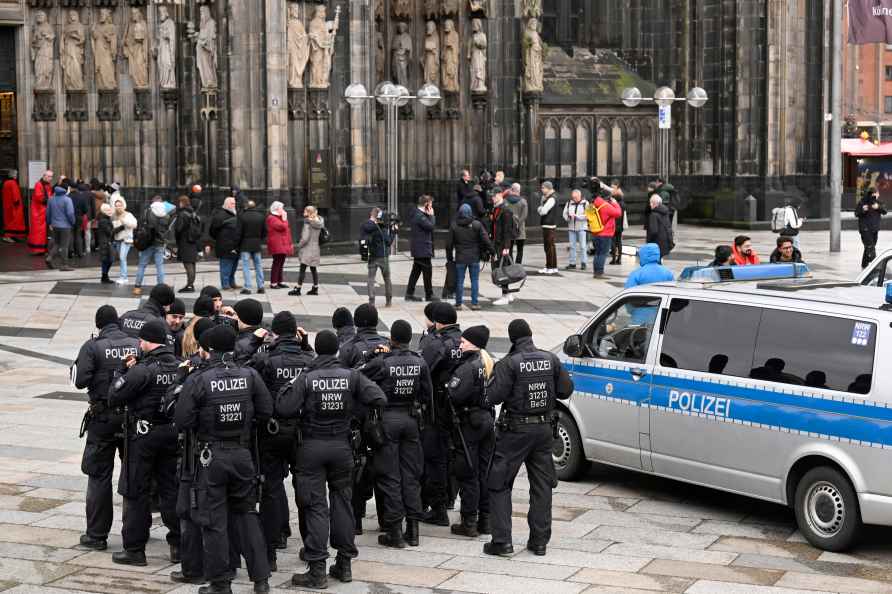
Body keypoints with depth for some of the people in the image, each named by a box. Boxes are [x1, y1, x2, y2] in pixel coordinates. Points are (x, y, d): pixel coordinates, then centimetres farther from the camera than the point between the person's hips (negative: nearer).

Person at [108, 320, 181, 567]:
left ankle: (134, 549, 9)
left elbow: (114, 398, -15)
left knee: (136, 492, 5)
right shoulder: (180, 367, -1)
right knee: (171, 489, 13)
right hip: (172, 433, 5)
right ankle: (178, 545, 16)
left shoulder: (143, 370, -18)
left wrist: (125, 373, 0)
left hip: (143, 435, -5)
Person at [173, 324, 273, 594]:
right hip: (242, 454, 3)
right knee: (246, 515, 16)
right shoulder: (250, 376, -2)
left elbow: (182, 420, -12)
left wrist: (201, 423, 8)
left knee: (214, 521, 6)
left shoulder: (198, 381, -13)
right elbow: (266, 412, 1)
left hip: (211, 456, -3)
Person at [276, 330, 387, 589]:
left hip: (312, 446, -2)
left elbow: (283, 409, -15)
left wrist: (302, 411, 5)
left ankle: (317, 570, -2)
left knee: (315, 506, 0)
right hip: (341, 445, 2)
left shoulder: (307, 379, -10)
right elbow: (379, 400, -10)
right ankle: (344, 563, 18)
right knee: (342, 502, 13)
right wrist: (354, 405, 6)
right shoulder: (352, 376, -4)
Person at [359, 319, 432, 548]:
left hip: (387, 419, -4)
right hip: (411, 419, 4)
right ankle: (413, 529, 14)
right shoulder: (420, 362, -3)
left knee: (389, 477, 3)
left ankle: (395, 531, 3)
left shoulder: (382, 362, -14)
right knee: (411, 475, 12)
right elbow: (427, 396, 3)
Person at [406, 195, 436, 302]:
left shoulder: (415, 214, 14)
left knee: (416, 270, 14)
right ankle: (429, 295, 4)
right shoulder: (420, 216, -19)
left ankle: (409, 293, 15)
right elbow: (431, 226, -21)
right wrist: (431, 215, -9)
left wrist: (429, 216, 6)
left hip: (417, 249, 10)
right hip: (423, 249, -10)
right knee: (427, 271, -2)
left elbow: (429, 226, 17)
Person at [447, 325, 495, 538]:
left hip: (470, 422, -8)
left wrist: (448, 386, -7)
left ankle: (469, 523, 2)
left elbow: (455, 395, -25)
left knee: (468, 474, -1)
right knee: (484, 472, 14)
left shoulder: (468, 367, -17)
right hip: (487, 419, 8)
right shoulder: (489, 365, 9)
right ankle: (485, 520, 19)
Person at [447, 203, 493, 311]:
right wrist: (491, 251, 3)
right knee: (475, 280, 7)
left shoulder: (454, 226, -2)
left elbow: (449, 244, 1)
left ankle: (458, 304, 9)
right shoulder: (477, 225, -4)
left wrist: (449, 257, 10)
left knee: (459, 281, 7)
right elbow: (486, 240, -7)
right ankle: (474, 303, 7)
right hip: (474, 257, 0)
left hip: (460, 258, 0)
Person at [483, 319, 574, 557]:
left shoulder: (509, 364, -15)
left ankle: (502, 541, -1)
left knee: (500, 485, 4)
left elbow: (493, 397, -19)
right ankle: (539, 541, 15)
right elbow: (565, 390, 5)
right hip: (544, 429, 5)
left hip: (515, 430, -5)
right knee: (542, 485, 13)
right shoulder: (551, 359, 0)